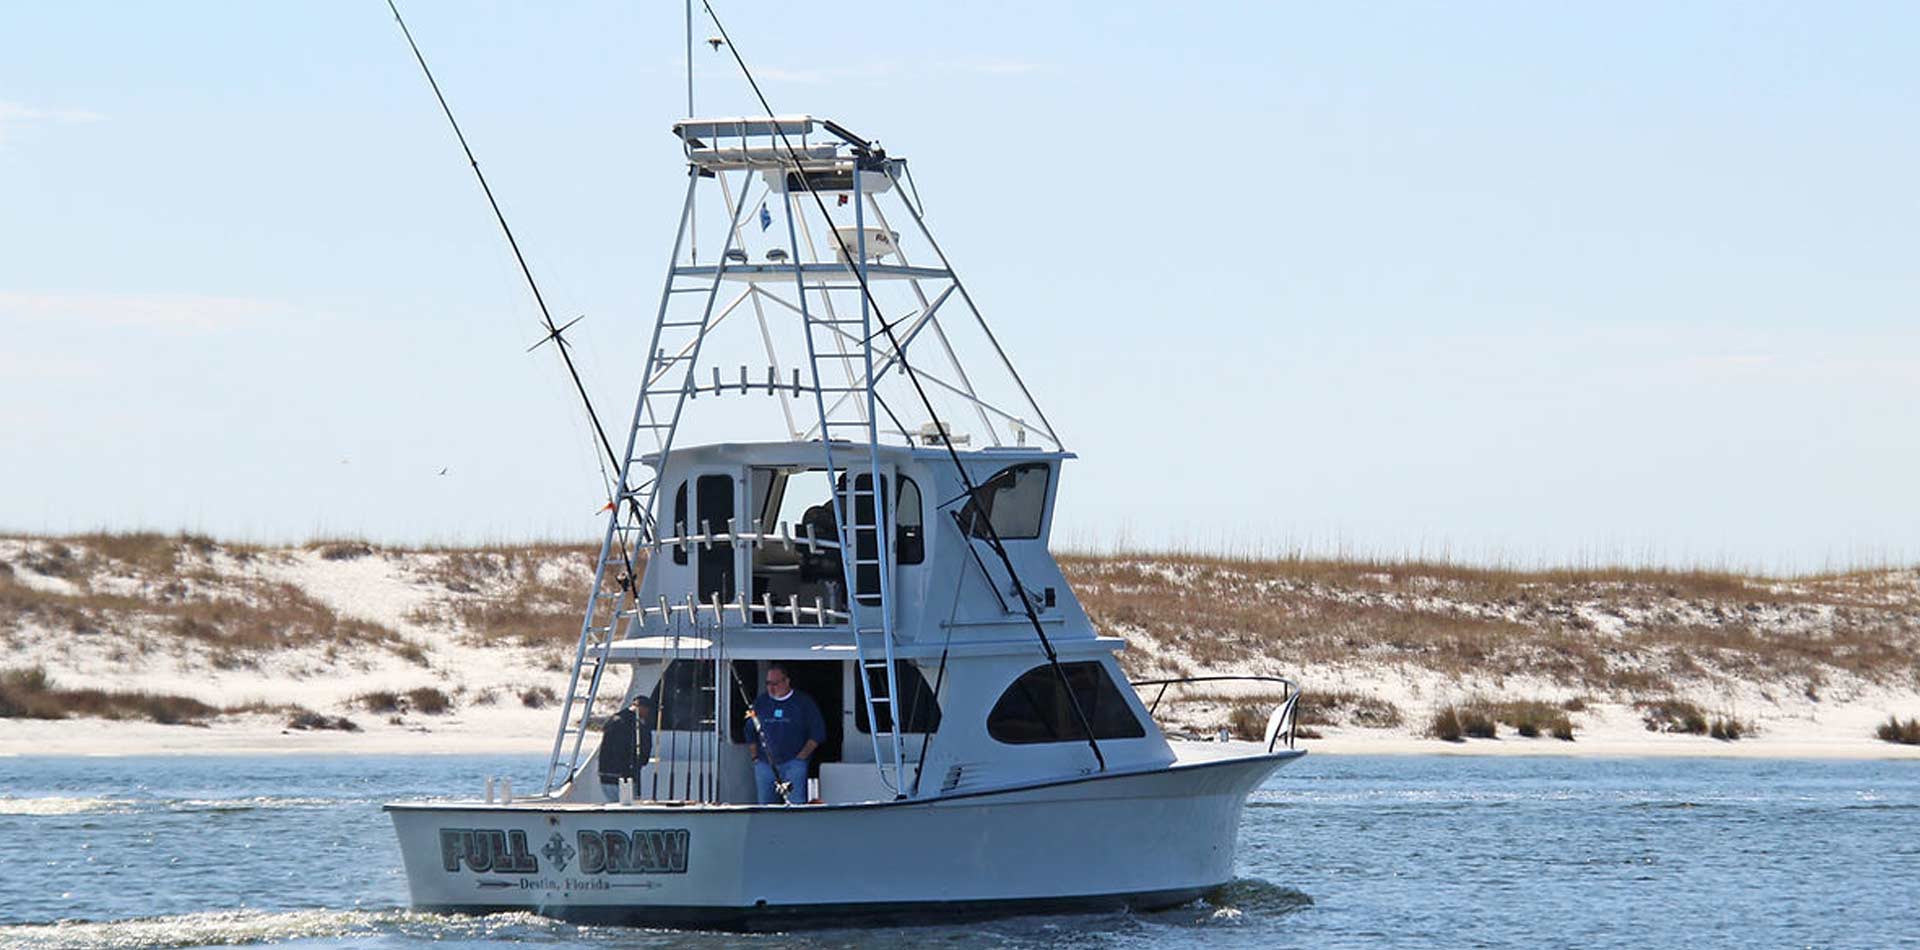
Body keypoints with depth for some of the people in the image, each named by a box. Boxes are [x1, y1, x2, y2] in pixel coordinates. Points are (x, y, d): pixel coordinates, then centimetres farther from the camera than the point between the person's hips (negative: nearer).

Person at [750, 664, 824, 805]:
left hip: (793, 762, -4)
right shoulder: (761, 702, 13)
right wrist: (755, 756, 9)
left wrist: (801, 756, -5)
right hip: (764, 764, 4)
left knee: (796, 805, -15)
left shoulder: (804, 702, 3)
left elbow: (818, 733, 2)